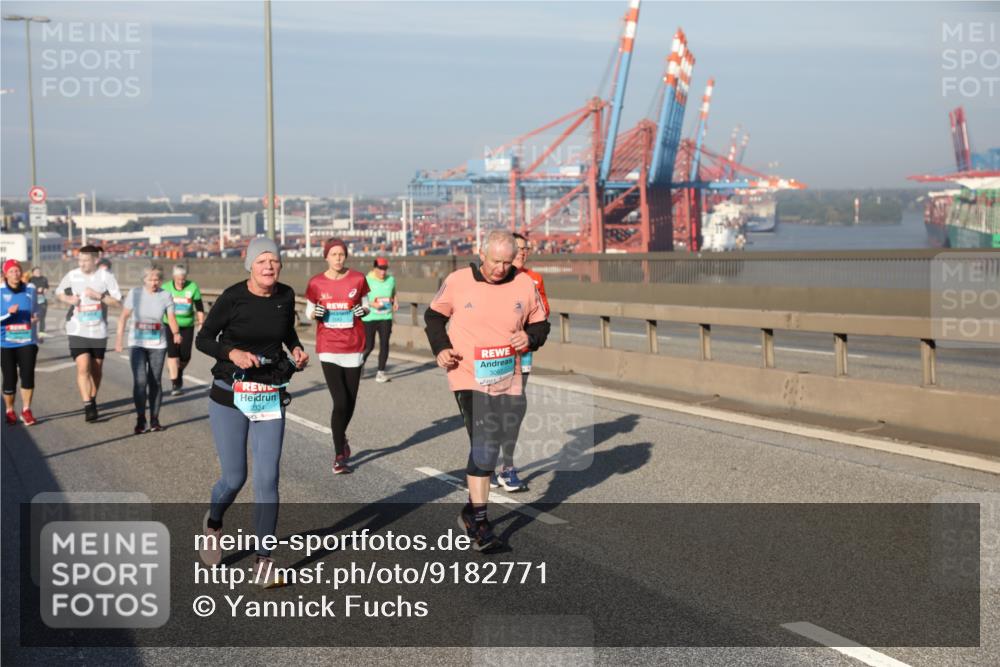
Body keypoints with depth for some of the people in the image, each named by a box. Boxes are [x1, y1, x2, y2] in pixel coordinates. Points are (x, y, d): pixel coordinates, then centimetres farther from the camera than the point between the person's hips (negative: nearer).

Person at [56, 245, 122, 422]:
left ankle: (93, 400, 34)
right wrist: (68, 299, -6)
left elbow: (118, 300, -8)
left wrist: (99, 296, -22)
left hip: (99, 331, 1)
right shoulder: (72, 276, -2)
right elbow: (59, 292, 15)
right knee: (83, 367, -15)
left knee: (96, 369, 13)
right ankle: (88, 407, -15)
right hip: (78, 330, -1)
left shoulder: (106, 276, -7)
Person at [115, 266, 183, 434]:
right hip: (137, 343, -1)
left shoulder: (165, 296, -1)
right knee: (140, 380, -13)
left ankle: (154, 419, 17)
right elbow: (124, 316, 1)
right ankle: (140, 419, -1)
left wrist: (176, 333, -25)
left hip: (158, 345, 1)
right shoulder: (135, 293, -4)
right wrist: (119, 337, -3)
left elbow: (171, 318, -6)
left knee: (155, 382, 6)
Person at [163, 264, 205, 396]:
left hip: (187, 326, 1)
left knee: (185, 356, 1)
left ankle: (178, 372, 34)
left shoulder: (193, 287, -5)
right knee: (172, 353, -11)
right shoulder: (166, 288, -4)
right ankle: (175, 384, -5)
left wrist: (201, 323, 2)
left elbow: (199, 308, 3)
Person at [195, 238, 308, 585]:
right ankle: (213, 523, 38)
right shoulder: (233, 297, -12)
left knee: (267, 479, -4)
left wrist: (296, 349, -2)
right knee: (235, 478, 4)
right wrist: (232, 353, -21)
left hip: (270, 399, 3)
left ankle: (263, 561, 5)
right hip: (230, 396, -3)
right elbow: (203, 339, -4)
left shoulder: (286, 295, 0)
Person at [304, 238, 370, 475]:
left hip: (354, 347, 2)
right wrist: (315, 313, -12)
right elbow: (309, 312, 10)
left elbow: (366, 306, 11)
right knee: (340, 402, -11)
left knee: (350, 401, 9)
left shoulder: (358, 279, 1)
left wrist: (363, 310, -12)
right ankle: (339, 456, 4)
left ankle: (341, 436, 41)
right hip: (328, 348, -2)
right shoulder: (316, 283, 0)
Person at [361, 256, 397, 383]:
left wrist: (395, 303, 3)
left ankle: (381, 372, 2)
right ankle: (362, 360, 34)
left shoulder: (391, 279, 6)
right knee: (369, 346, 2)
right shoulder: (367, 280, -8)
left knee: (384, 344, -4)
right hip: (369, 318, -3)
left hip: (386, 317, 3)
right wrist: (372, 304, -23)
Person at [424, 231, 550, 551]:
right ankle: (479, 520, -10)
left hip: (507, 378, 4)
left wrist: (530, 338, -10)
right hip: (469, 377, -4)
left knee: (493, 441, 14)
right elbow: (434, 315, 10)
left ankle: (473, 507, 33)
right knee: (484, 442, -17)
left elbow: (540, 324, 12)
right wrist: (440, 348, -5)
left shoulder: (525, 285, 1)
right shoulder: (458, 282, -5)